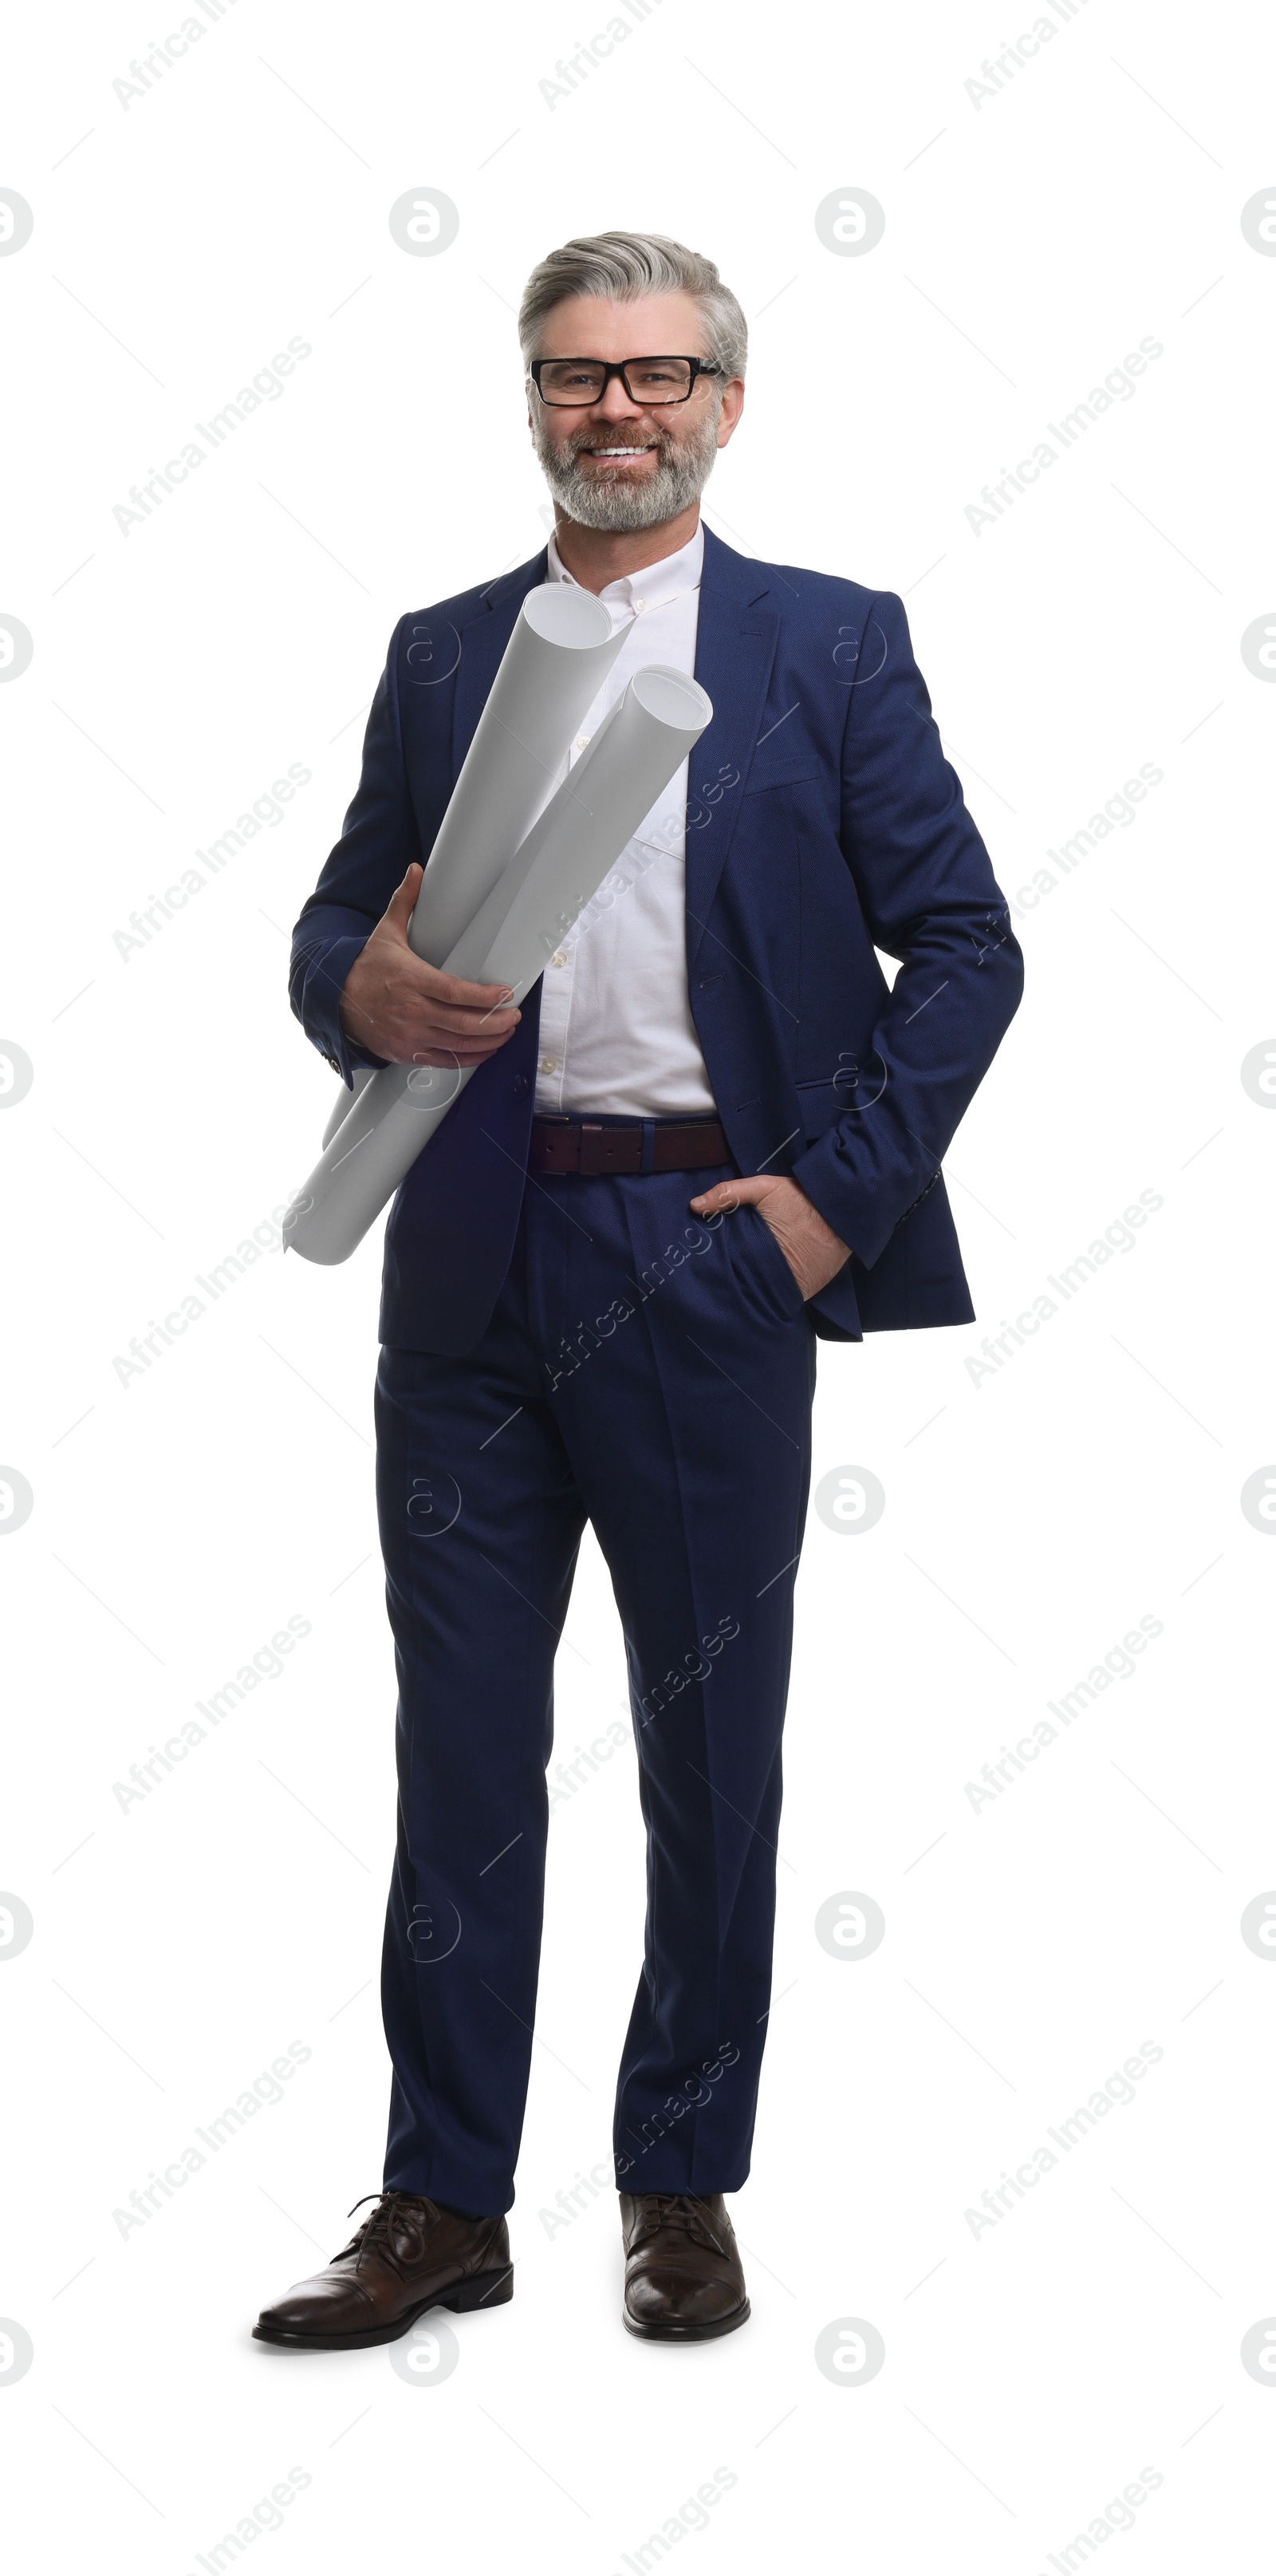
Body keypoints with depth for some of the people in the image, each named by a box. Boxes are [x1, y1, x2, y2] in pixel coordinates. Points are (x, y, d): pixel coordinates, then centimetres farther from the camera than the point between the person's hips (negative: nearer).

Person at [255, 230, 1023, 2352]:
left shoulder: (833, 644, 5)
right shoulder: (439, 657, 14)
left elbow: (967, 946, 2)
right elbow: (336, 923, 15)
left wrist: (842, 1185, -8)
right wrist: (364, 996, -9)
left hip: (710, 1251, -2)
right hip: (471, 1266, 3)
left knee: (714, 1742, 7)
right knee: (462, 1742, 6)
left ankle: (685, 2188, 22)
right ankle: (443, 2204, 16)